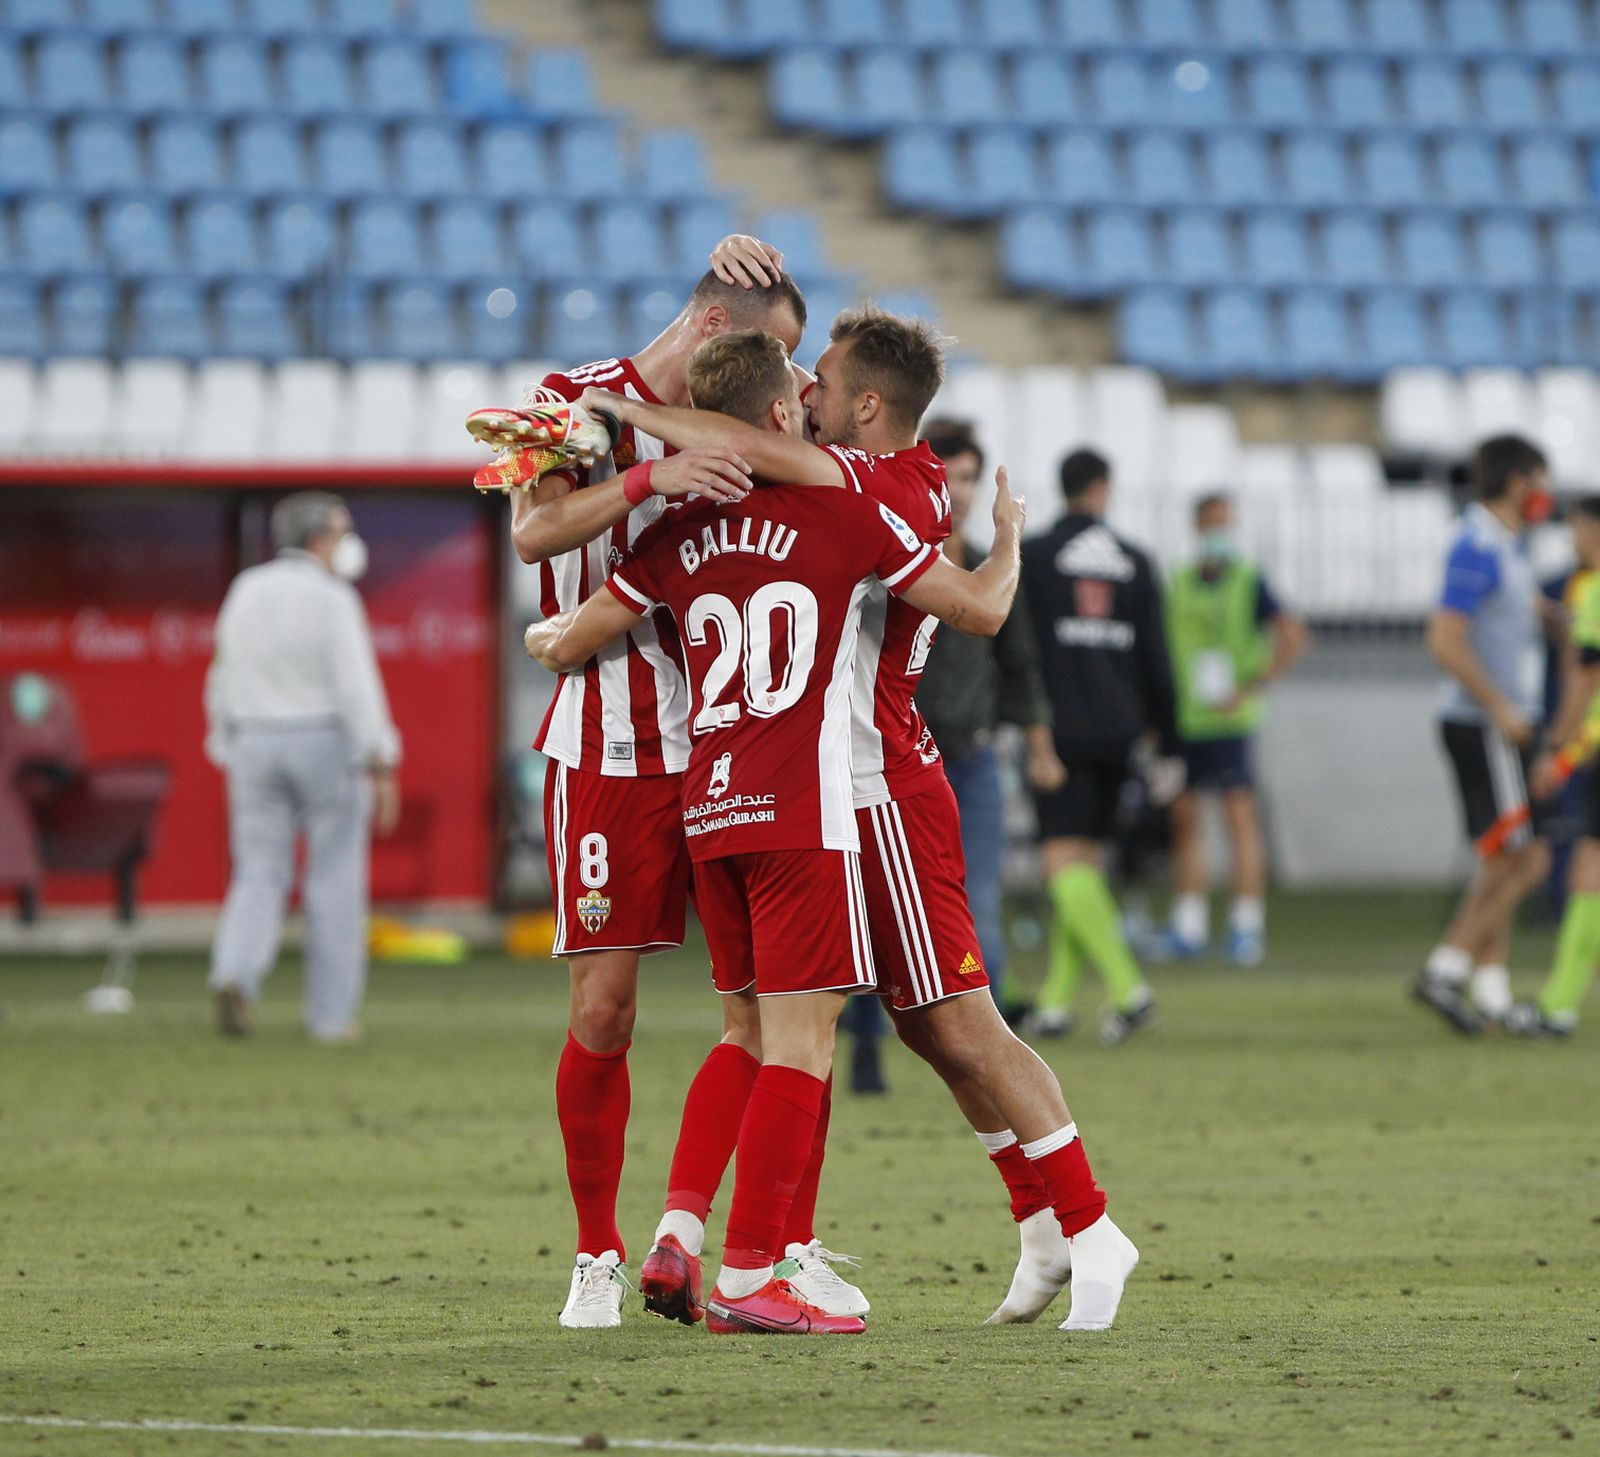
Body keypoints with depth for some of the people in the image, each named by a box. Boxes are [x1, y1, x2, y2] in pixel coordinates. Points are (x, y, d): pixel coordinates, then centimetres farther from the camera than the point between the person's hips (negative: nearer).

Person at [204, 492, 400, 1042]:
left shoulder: (246, 592, 4)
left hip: (258, 748, 4)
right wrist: (382, 770, -16)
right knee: (335, 884, 8)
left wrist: (232, 760, 18)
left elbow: (227, 682, 9)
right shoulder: (332, 600, -13)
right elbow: (356, 687, -18)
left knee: (260, 882, 6)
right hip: (328, 749, -4)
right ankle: (331, 1013, 9)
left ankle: (235, 979, -20)